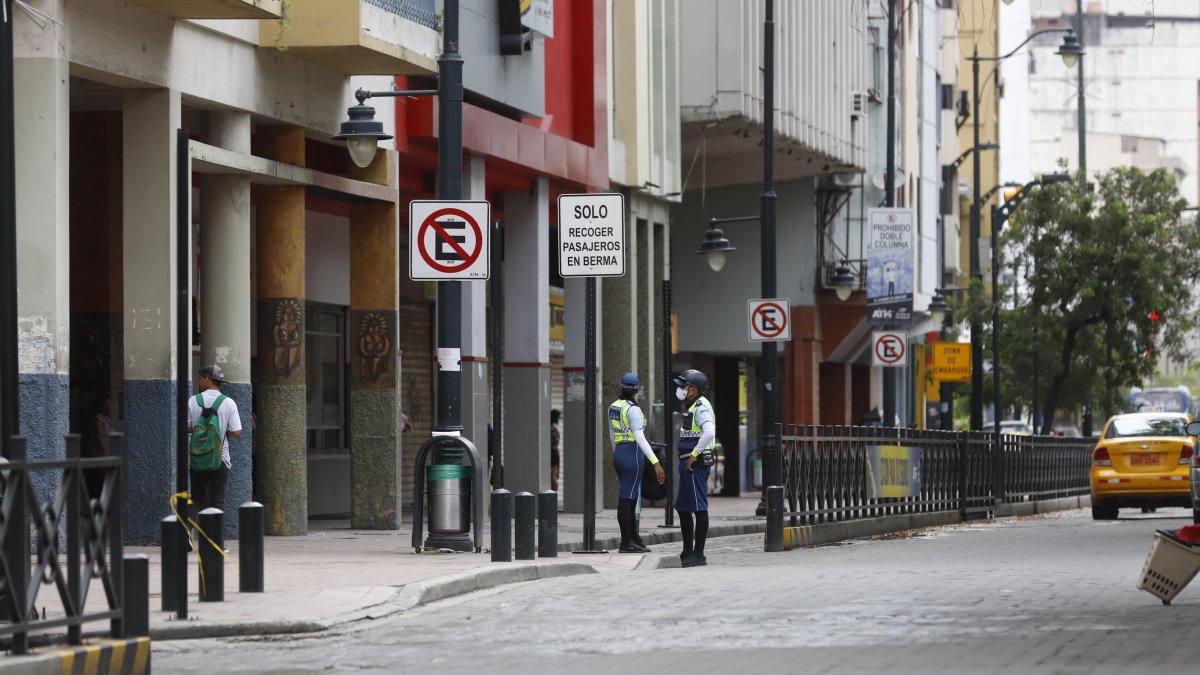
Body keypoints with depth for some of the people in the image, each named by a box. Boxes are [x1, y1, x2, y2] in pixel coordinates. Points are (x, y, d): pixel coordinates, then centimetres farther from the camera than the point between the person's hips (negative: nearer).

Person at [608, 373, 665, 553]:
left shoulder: (613, 408, 12)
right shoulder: (633, 409, -14)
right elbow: (639, 437, -21)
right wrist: (655, 462, -24)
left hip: (619, 455, 9)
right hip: (633, 454, -9)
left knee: (632, 498, 15)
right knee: (627, 499, -6)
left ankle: (634, 539, 20)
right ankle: (626, 543, -3)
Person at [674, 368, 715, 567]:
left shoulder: (701, 407, -14)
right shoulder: (691, 407, 19)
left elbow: (709, 433, -29)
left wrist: (694, 455, -23)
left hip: (696, 463, -11)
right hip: (687, 463, 11)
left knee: (699, 508, -7)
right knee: (683, 508, 15)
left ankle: (698, 554, -5)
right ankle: (688, 552, 23)